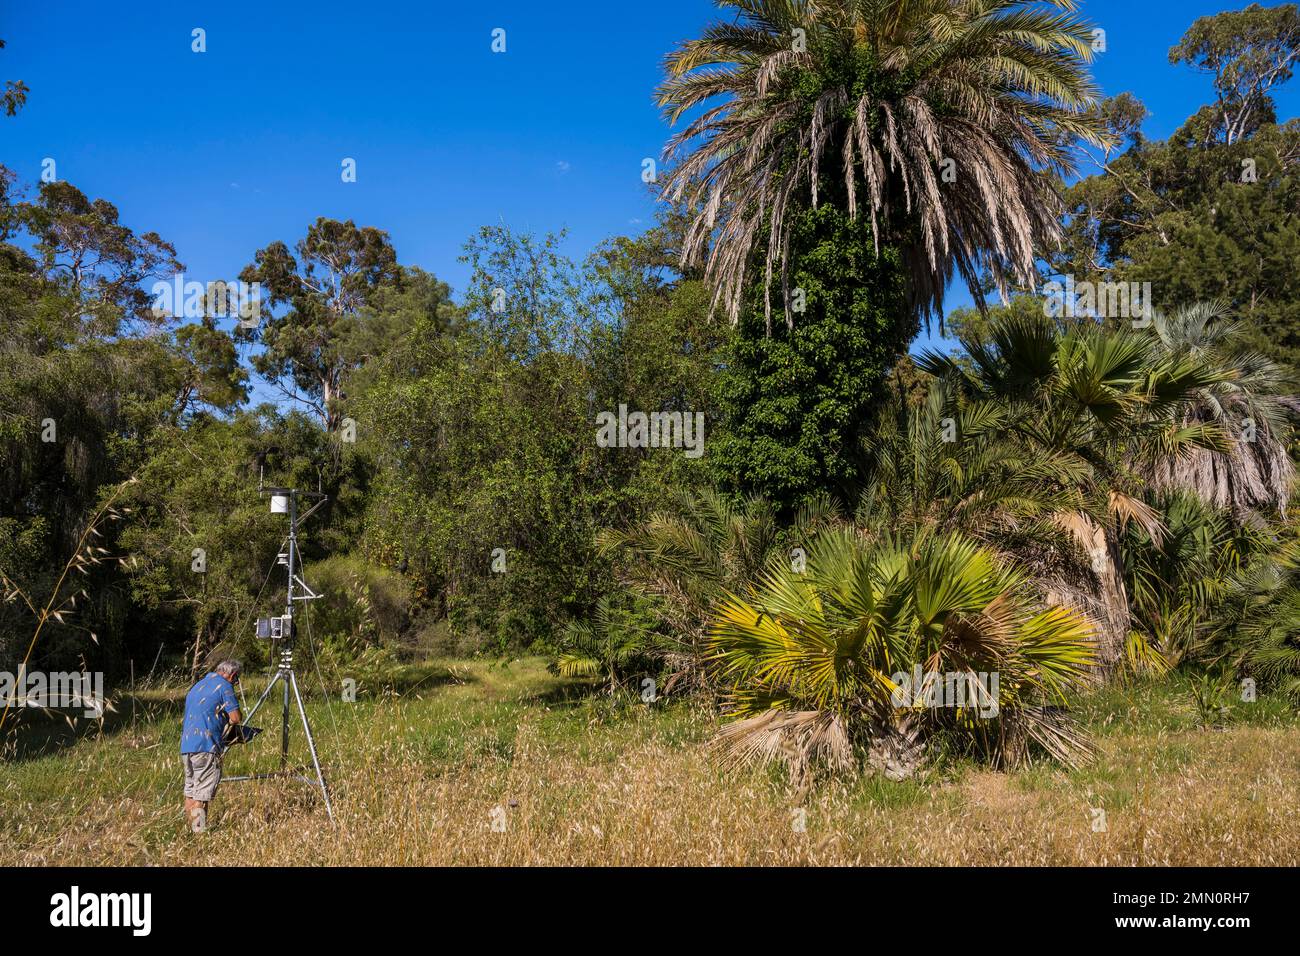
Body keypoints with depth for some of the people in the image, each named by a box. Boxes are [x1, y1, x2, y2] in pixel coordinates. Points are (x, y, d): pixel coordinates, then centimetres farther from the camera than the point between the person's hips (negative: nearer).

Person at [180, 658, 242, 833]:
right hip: (205, 746, -8)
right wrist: (225, 720, 14)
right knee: (202, 793, -8)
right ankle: (200, 831, -10)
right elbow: (235, 718, -7)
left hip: (186, 746, 8)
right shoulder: (224, 685, -2)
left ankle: (190, 829, 17)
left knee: (190, 790, 13)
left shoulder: (197, 686, 23)